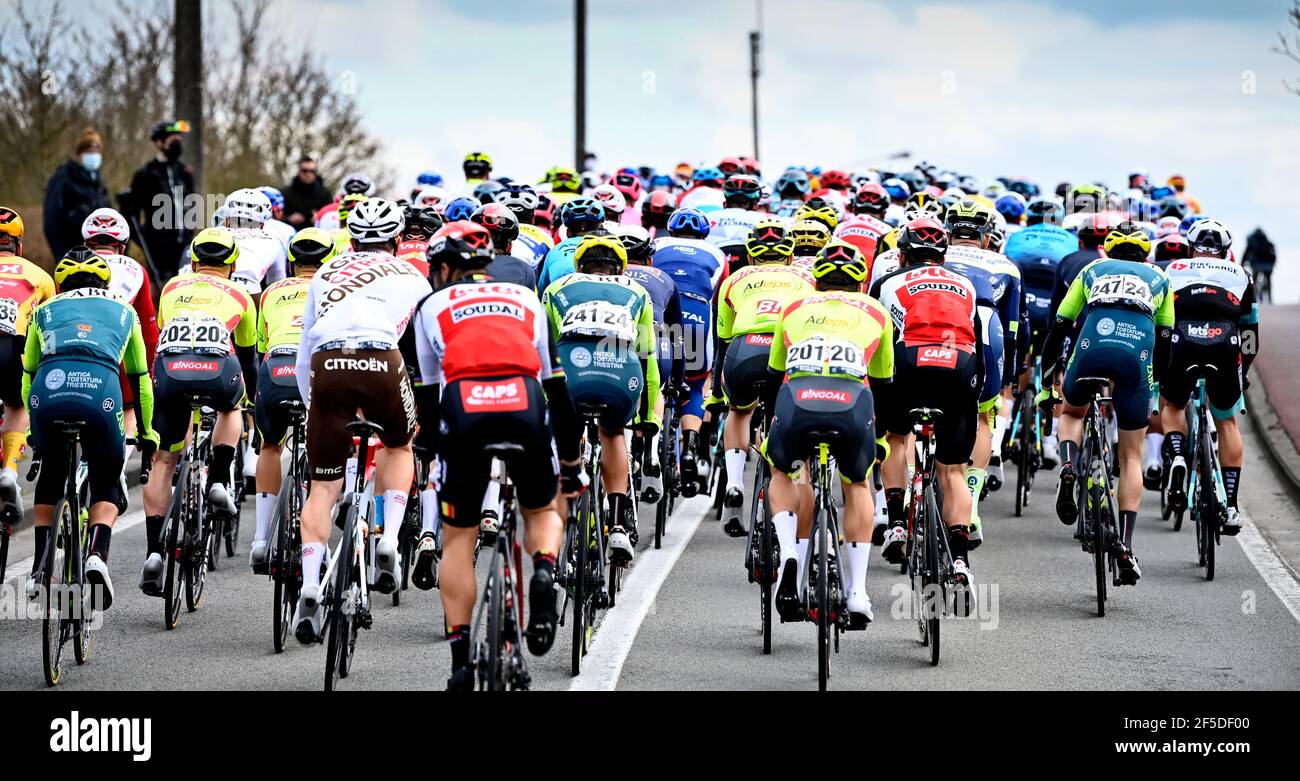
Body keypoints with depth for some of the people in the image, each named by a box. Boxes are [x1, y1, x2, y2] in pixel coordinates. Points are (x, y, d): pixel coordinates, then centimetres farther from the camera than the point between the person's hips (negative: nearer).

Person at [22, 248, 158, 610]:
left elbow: (28, 377, 39)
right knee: (106, 486, 20)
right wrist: (146, 433, 50)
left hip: (48, 393, 1)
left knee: (51, 473, 29)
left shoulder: (46, 310, 32)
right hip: (101, 392, -1)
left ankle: (40, 567, 21)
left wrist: (34, 430, 52)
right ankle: (97, 556, -7)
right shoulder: (123, 311, 31)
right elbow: (140, 380, 39)